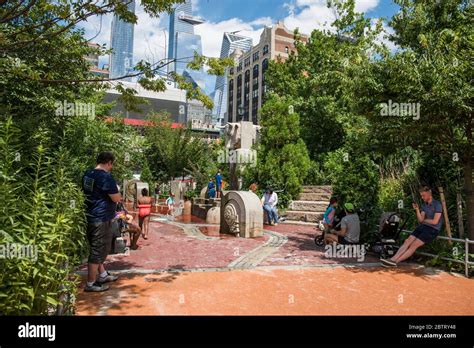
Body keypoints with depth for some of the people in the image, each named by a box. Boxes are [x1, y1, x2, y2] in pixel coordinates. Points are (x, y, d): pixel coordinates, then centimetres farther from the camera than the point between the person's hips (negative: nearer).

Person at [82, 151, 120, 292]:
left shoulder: (87, 174, 8)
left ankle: (103, 275, 34)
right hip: (101, 218, -9)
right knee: (98, 250, 1)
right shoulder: (106, 176, -19)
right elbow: (116, 198, -18)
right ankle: (91, 283, 11)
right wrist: (119, 195, 5)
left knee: (98, 248, 21)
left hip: (91, 216, 9)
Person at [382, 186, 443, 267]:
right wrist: (417, 210, -9)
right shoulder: (424, 205, 13)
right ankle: (393, 259, -25)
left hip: (433, 229, -7)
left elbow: (435, 221, -15)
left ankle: (395, 262, -28)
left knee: (414, 245, -21)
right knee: (407, 241, -13)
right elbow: (420, 220, 5)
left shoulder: (437, 205, -10)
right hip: (423, 227, 7)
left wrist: (424, 220, 2)